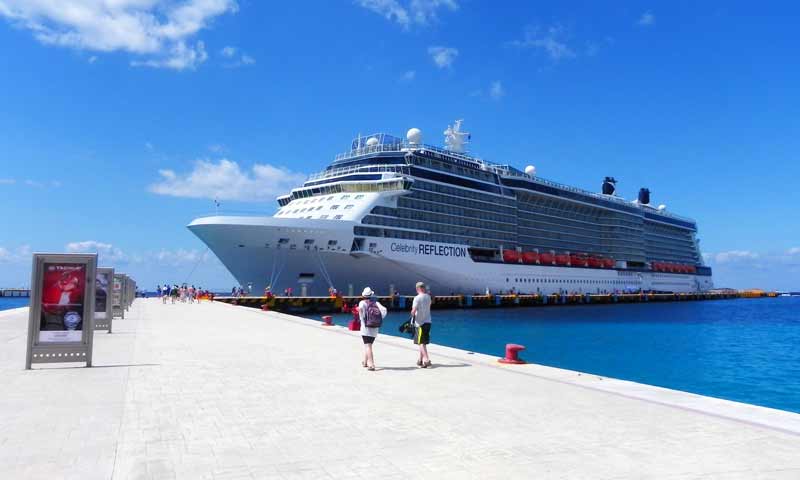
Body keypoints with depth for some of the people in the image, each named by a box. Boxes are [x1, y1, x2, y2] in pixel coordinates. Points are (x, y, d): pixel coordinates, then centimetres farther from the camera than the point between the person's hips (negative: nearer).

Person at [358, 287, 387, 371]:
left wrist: (362, 319, -13)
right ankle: (365, 362, 34)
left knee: (368, 346, -6)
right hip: (375, 329, 5)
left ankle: (371, 365, -18)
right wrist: (379, 319, 2)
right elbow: (384, 310, -6)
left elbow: (360, 308, -26)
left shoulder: (362, 302, -3)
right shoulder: (376, 302, 8)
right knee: (368, 345, 21)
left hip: (366, 327, -4)